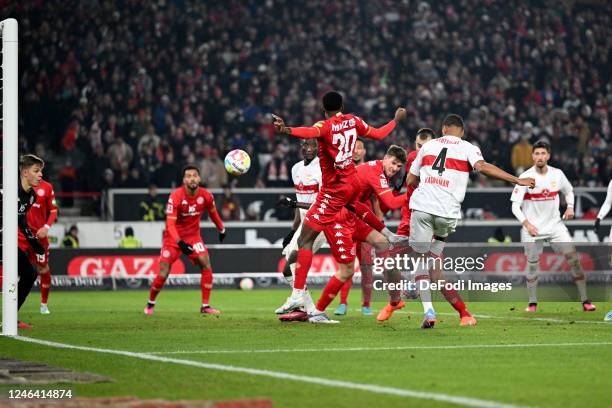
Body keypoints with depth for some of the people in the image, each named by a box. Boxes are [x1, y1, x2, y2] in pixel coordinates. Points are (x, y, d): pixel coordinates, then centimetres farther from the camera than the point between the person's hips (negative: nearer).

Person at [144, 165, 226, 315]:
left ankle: (205, 306, -3)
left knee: (206, 266, -12)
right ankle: (150, 304, 18)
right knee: (163, 274, -7)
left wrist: (221, 229, 20)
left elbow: (213, 212, 11)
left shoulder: (206, 196, -12)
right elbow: (170, 224, -26)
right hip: (174, 237, -3)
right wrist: (180, 242, -38)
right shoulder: (175, 197, -24)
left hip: (193, 236, 3)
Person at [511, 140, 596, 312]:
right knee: (532, 264, -2)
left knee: (573, 258, -6)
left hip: (555, 224, 2)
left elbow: (569, 191, 20)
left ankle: (585, 301, 1)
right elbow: (515, 206, -11)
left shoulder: (557, 174, -1)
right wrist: (527, 224, -24)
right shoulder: (526, 177, -11)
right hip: (532, 227, -2)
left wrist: (570, 207, 3)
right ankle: (532, 303, 14)